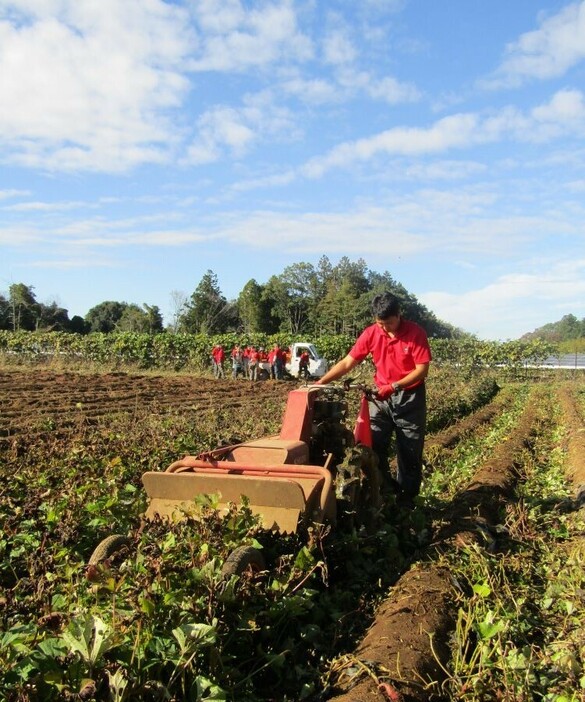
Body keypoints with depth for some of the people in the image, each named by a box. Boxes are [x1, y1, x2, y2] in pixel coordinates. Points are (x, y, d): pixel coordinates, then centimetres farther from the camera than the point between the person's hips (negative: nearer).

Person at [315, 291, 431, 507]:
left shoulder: (416, 333, -15)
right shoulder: (371, 334, -6)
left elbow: (422, 370, -16)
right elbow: (347, 363, -5)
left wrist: (394, 386, -25)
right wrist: (320, 382, -14)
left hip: (410, 397, -3)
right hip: (381, 396, 3)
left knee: (410, 451, 5)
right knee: (372, 446, -1)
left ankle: (407, 498, 19)